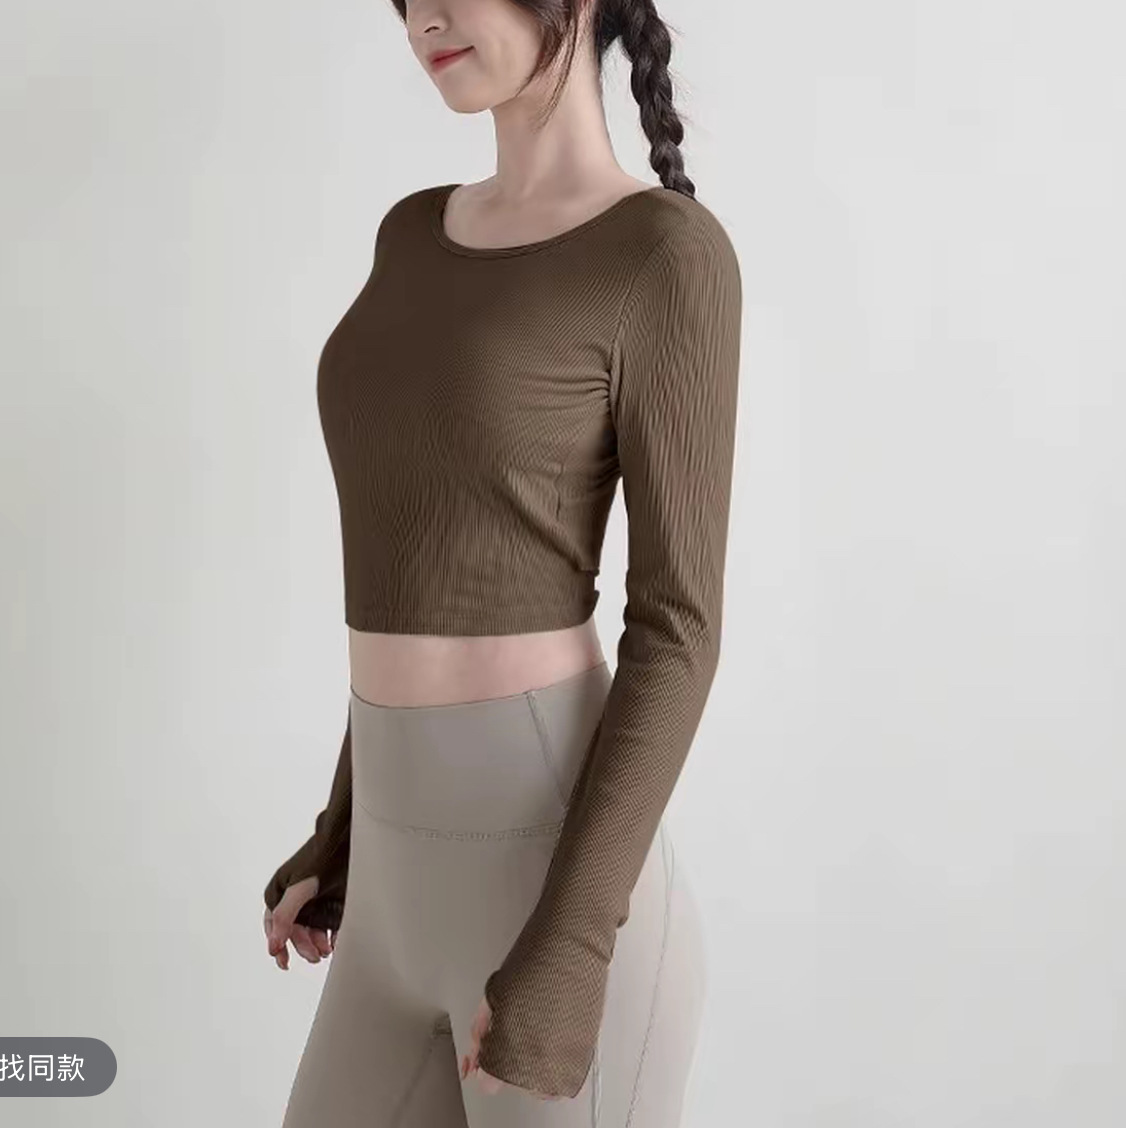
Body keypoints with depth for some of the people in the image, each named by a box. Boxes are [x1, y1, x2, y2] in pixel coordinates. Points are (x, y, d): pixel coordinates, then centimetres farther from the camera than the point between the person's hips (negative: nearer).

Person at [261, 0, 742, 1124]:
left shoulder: (672, 255, -10)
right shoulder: (417, 237, 14)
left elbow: (677, 625, -13)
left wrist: (568, 948, -17)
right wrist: (344, 833, 20)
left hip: (555, 872, -8)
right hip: (415, 881, 9)